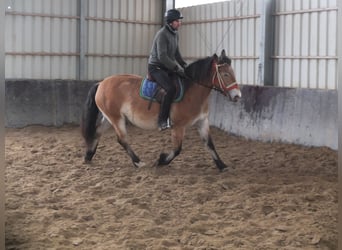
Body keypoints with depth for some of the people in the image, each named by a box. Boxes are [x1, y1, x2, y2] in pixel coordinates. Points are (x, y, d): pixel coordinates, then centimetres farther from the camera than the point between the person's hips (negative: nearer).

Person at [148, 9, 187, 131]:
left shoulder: (175, 35, 11)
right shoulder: (162, 34, -18)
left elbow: (176, 54, 20)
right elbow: (162, 56, -25)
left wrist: (184, 65, 5)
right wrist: (177, 68, -24)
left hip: (167, 68, 9)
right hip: (156, 68, -9)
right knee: (171, 88, -30)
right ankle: (162, 121, -26)